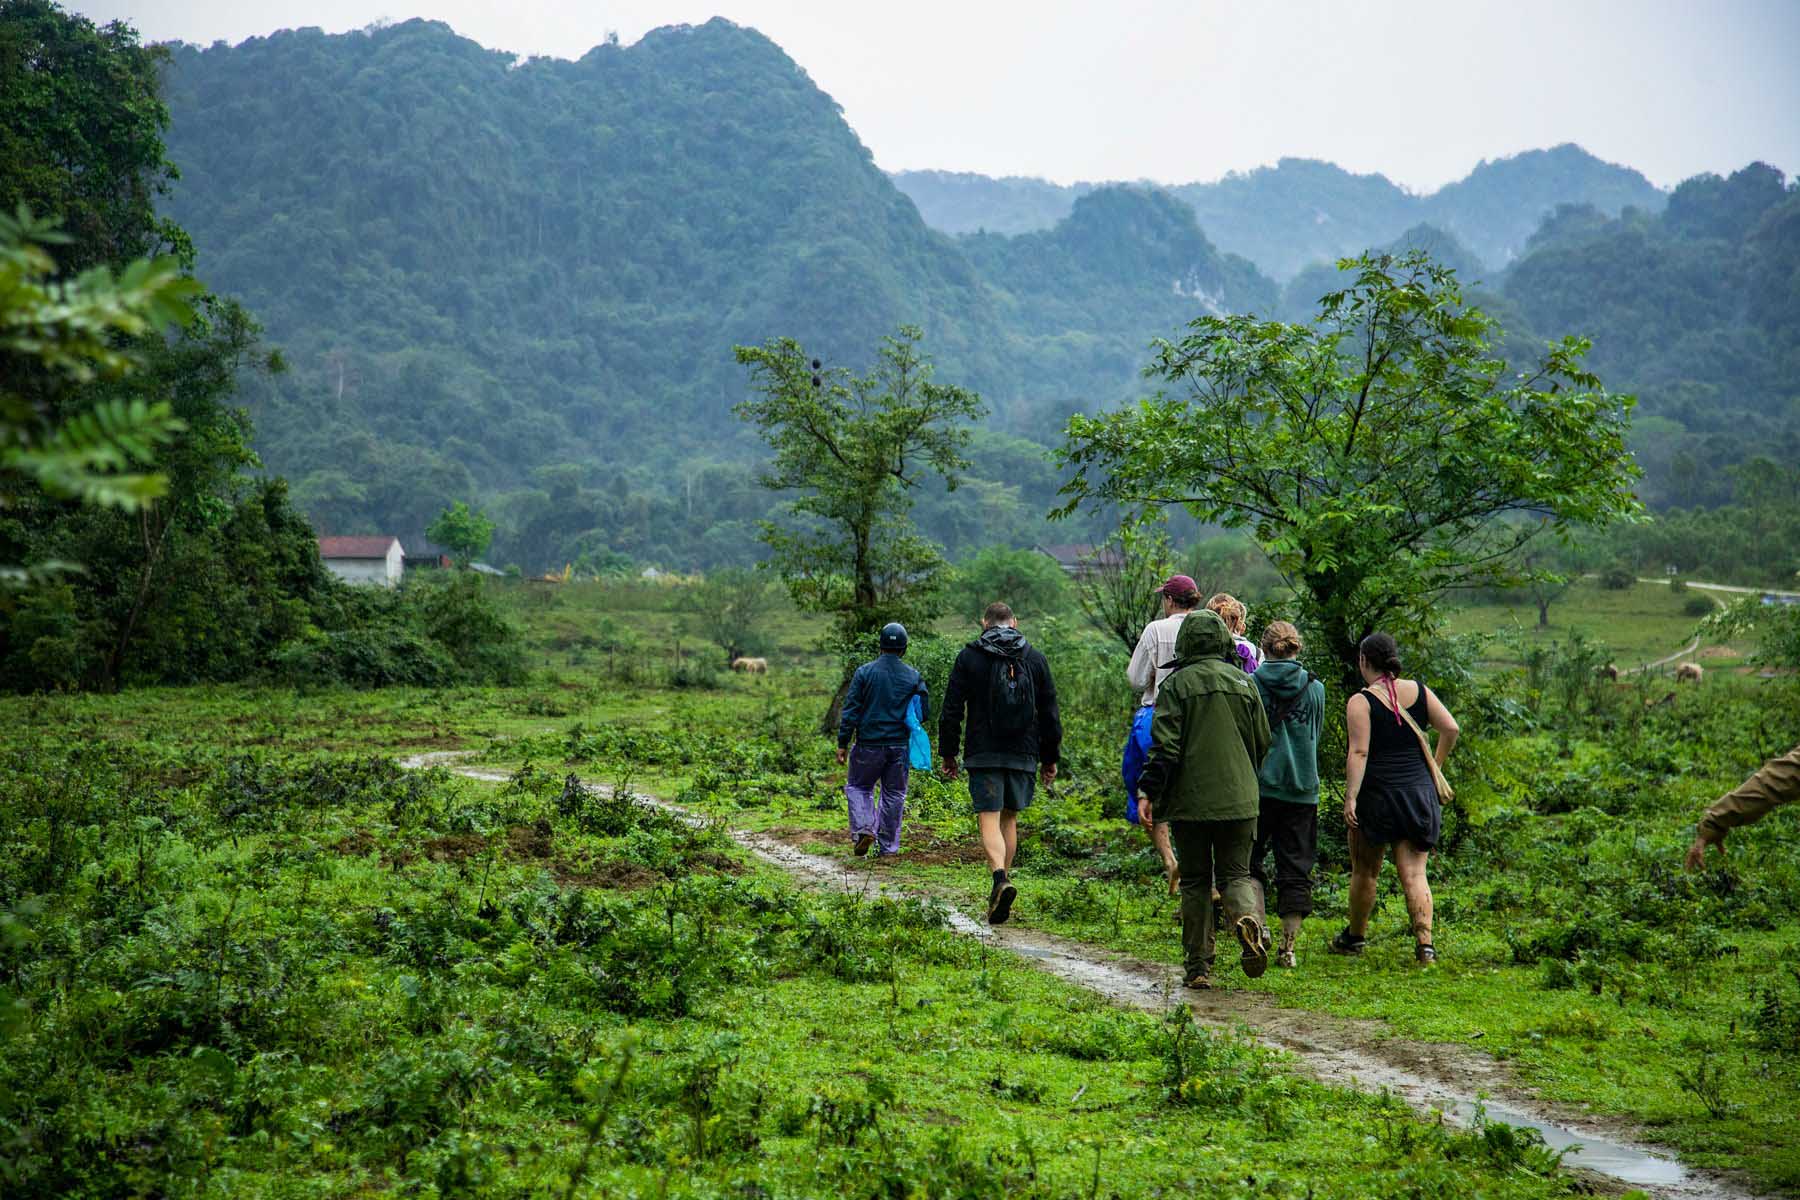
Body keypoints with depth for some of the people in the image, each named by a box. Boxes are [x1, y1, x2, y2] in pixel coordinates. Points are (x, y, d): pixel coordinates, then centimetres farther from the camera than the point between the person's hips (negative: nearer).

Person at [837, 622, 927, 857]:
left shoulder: (864, 672, -5)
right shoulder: (913, 677, 0)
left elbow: (850, 711, -6)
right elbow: (924, 710, 4)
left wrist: (843, 743, -2)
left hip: (869, 744, -2)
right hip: (900, 746, 2)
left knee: (858, 786, 14)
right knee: (894, 794, 11)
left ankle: (863, 828, -7)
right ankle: (889, 845, 14)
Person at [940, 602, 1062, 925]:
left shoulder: (969, 658, 1)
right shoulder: (1035, 658, 8)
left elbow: (952, 710, 0)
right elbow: (1050, 713, 10)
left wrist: (948, 753, 9)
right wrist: (1050, 758, 17)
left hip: (983, 754, -3)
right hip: (1023, 754, 3)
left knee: (989, 818, -6)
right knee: (1009, 817, 15)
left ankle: (1000, 879, -28)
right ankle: (1002, 884, 17)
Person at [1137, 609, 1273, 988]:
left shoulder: (1176, 684, -5)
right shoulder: (1244, 682, 6)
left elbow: (1164, 744, -11)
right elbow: (1263, 744, 11)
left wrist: (1150, 792, -6)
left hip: (1190, 800, -2)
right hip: (1238, 800, 2)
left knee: (1195, 882, 8)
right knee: (1235, 873, 10)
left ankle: (1198, 966, 8)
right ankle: (1248, 918, -22)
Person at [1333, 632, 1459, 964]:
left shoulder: (1361, 702, -9)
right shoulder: (1419, 691, 5)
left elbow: (1359, 752, -16)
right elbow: (1451, 729, 1)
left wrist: (1350, 797, -18)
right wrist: (1435, 766, 15)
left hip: (1376, 794, -4)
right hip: (1419, 793, 4)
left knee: (1364, 872, 13)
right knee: (1414, 873, 3)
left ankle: (1355, 937, 28)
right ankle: (1425, 942, -11)